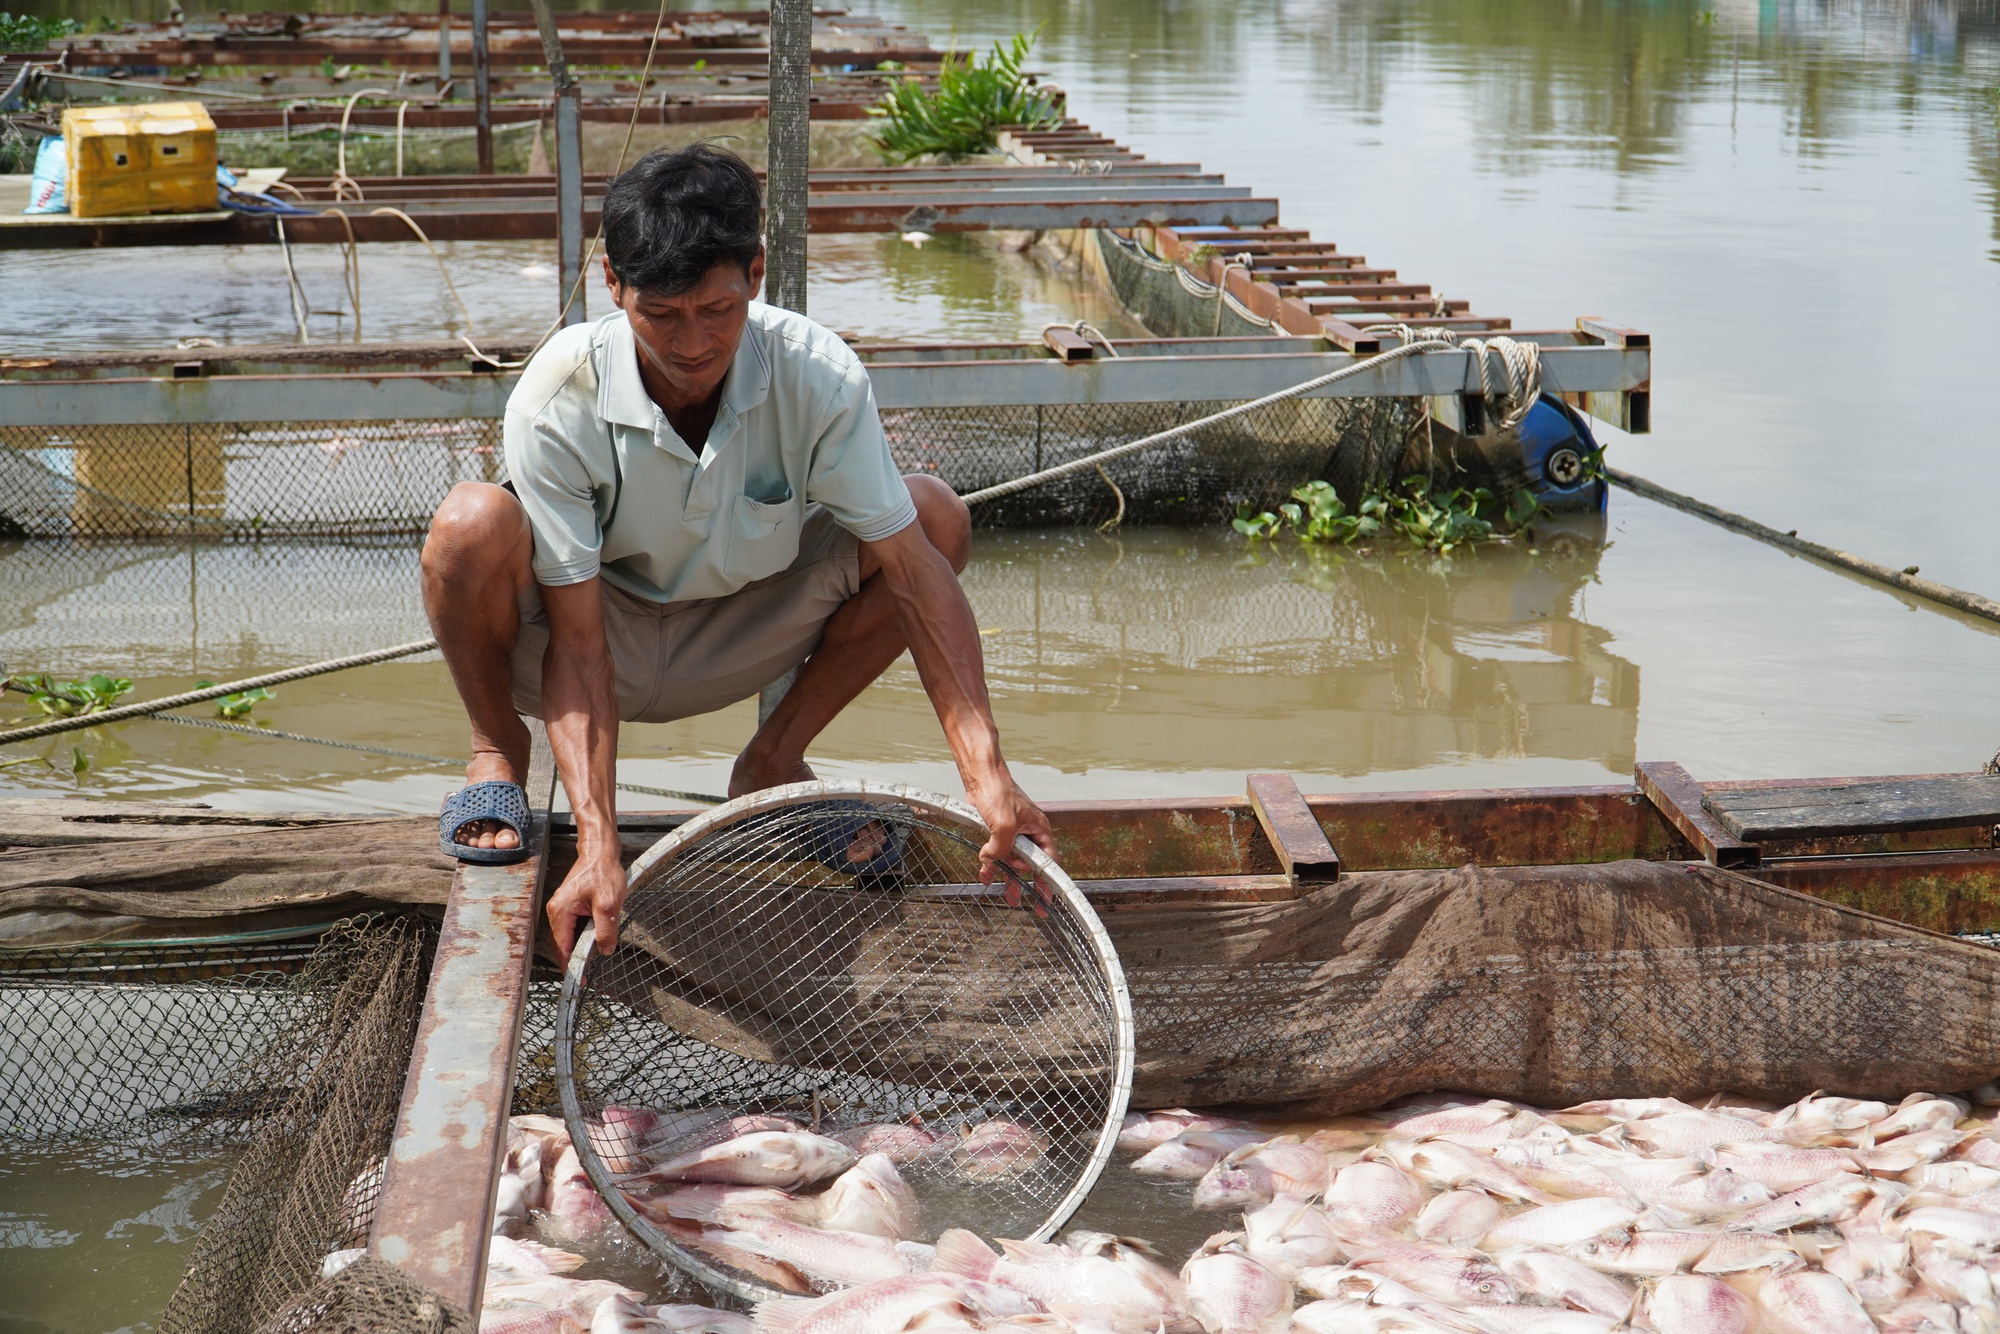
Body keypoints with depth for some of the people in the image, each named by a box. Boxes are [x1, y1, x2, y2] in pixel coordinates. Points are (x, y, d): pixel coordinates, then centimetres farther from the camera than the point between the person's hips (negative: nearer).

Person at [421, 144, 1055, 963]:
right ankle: (498, 751, -2)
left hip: (733, 645, 2)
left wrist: (987, 776, -36)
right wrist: (598, 849, -38)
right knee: (474, 526, -35)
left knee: (937, 518, -19)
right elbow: (578, 643, -28)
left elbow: (916, 572, -26)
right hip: (600, 639, -2)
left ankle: (773, 761, 1)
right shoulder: (555, 404, -28)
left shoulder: (818, 377, -24)